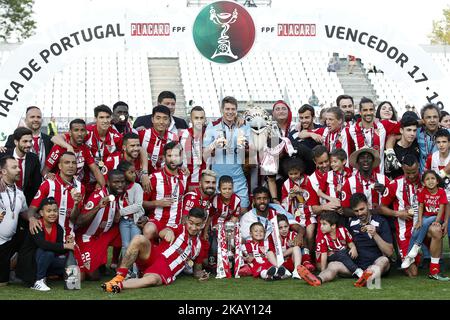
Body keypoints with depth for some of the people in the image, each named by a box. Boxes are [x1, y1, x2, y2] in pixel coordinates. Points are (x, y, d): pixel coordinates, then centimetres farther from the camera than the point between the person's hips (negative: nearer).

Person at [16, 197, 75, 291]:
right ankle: (37, 281, -17)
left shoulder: (58, 229, -1)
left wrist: (68, 242, -22)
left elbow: (58, 252, -3)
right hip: (27, 262, -7)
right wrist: (65, 246, -38)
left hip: (45, 261, 7)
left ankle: (41, 276, 6)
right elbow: (42, 244, -39)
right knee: (48, 252, -32)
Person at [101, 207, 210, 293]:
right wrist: (168, 231, -38)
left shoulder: (198, 245, 18)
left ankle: (119, 285, -44)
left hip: (165, 271, 0)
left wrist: (200, 274, 4)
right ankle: (120, 276, -29)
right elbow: (161, 233, -13)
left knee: (153, 279, -40)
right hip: (153, 256, 1)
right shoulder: (180, 229, 10)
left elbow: (197, 269, 29)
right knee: (139, 239, -31)